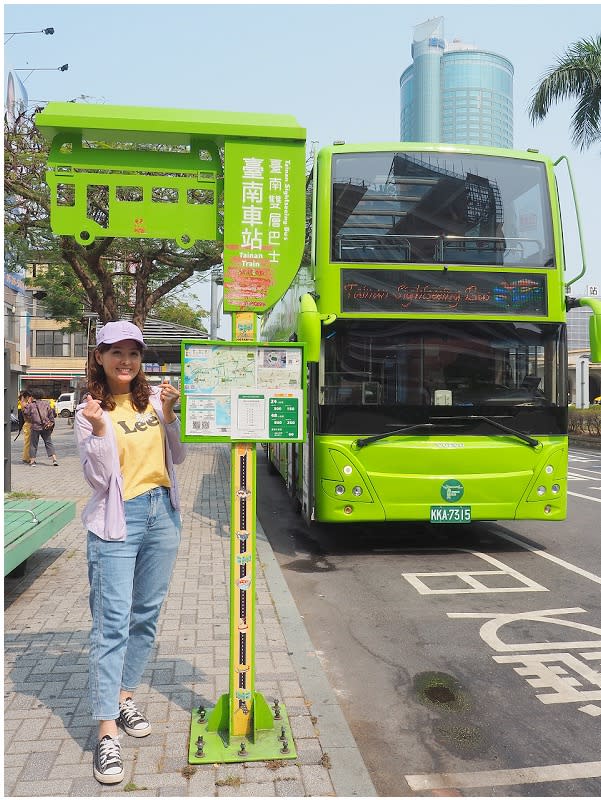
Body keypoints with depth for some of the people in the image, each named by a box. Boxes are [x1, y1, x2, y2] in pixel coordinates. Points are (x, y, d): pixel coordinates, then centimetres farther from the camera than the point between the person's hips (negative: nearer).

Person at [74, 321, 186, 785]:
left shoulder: (155, 398, 6)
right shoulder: (90, 411, -4)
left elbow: (178, 458, 7)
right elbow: (98, 477, -10)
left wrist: (169, 415, -8)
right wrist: (100, 430, -23)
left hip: (163, 513, 5)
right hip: (118, 521, -4)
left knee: (147, 615, 14)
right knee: (113, 622, -7)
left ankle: (125, 696, 32)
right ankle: (107, 732, 0)